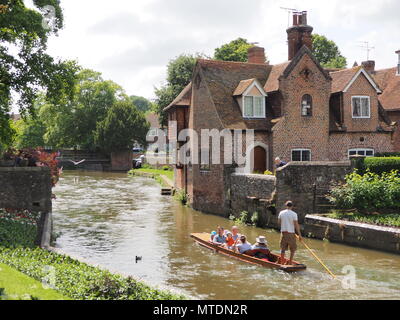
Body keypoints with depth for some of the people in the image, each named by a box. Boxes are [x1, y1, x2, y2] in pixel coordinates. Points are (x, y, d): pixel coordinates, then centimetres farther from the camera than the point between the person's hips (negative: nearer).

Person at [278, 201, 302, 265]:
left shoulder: (281, 213, 1)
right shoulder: (294, 214, -10)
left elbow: (279, 222, 10)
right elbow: (296, 225, -11)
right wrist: (299, 235, -7)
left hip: (283, 232, 4)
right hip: (291, 233, -4)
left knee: (283, 248, 11)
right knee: (293, 249, 11)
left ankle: (282, 262, 13)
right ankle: (290, 262, 8)